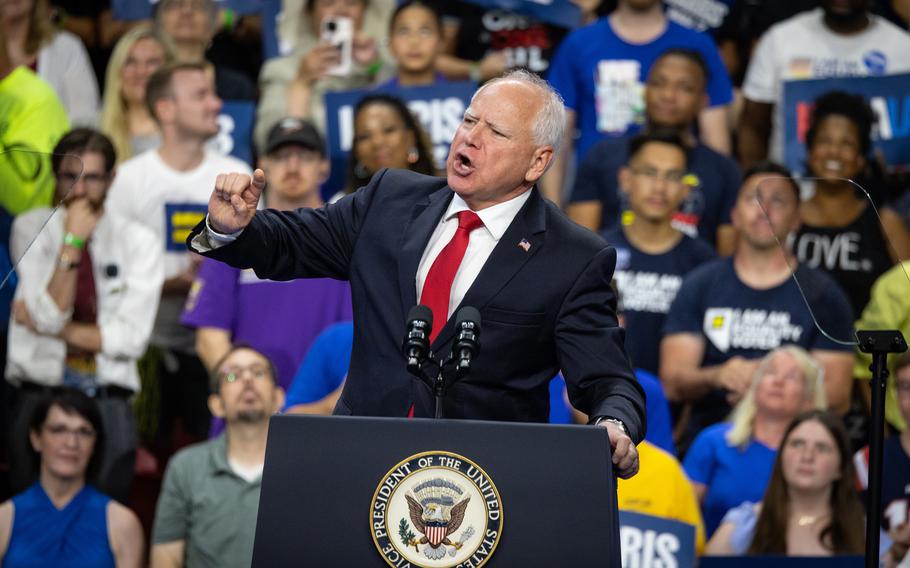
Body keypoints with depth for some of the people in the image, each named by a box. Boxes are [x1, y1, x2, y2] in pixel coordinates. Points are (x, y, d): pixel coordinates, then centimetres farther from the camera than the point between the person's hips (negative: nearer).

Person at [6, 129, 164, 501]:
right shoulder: (31, 229, 3)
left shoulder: (138, 243, 3)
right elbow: (50, 316, -9)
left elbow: (131, 338, -7)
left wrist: (51, 327, -7)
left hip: (109, 402, 0)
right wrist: (73, 241, -15)